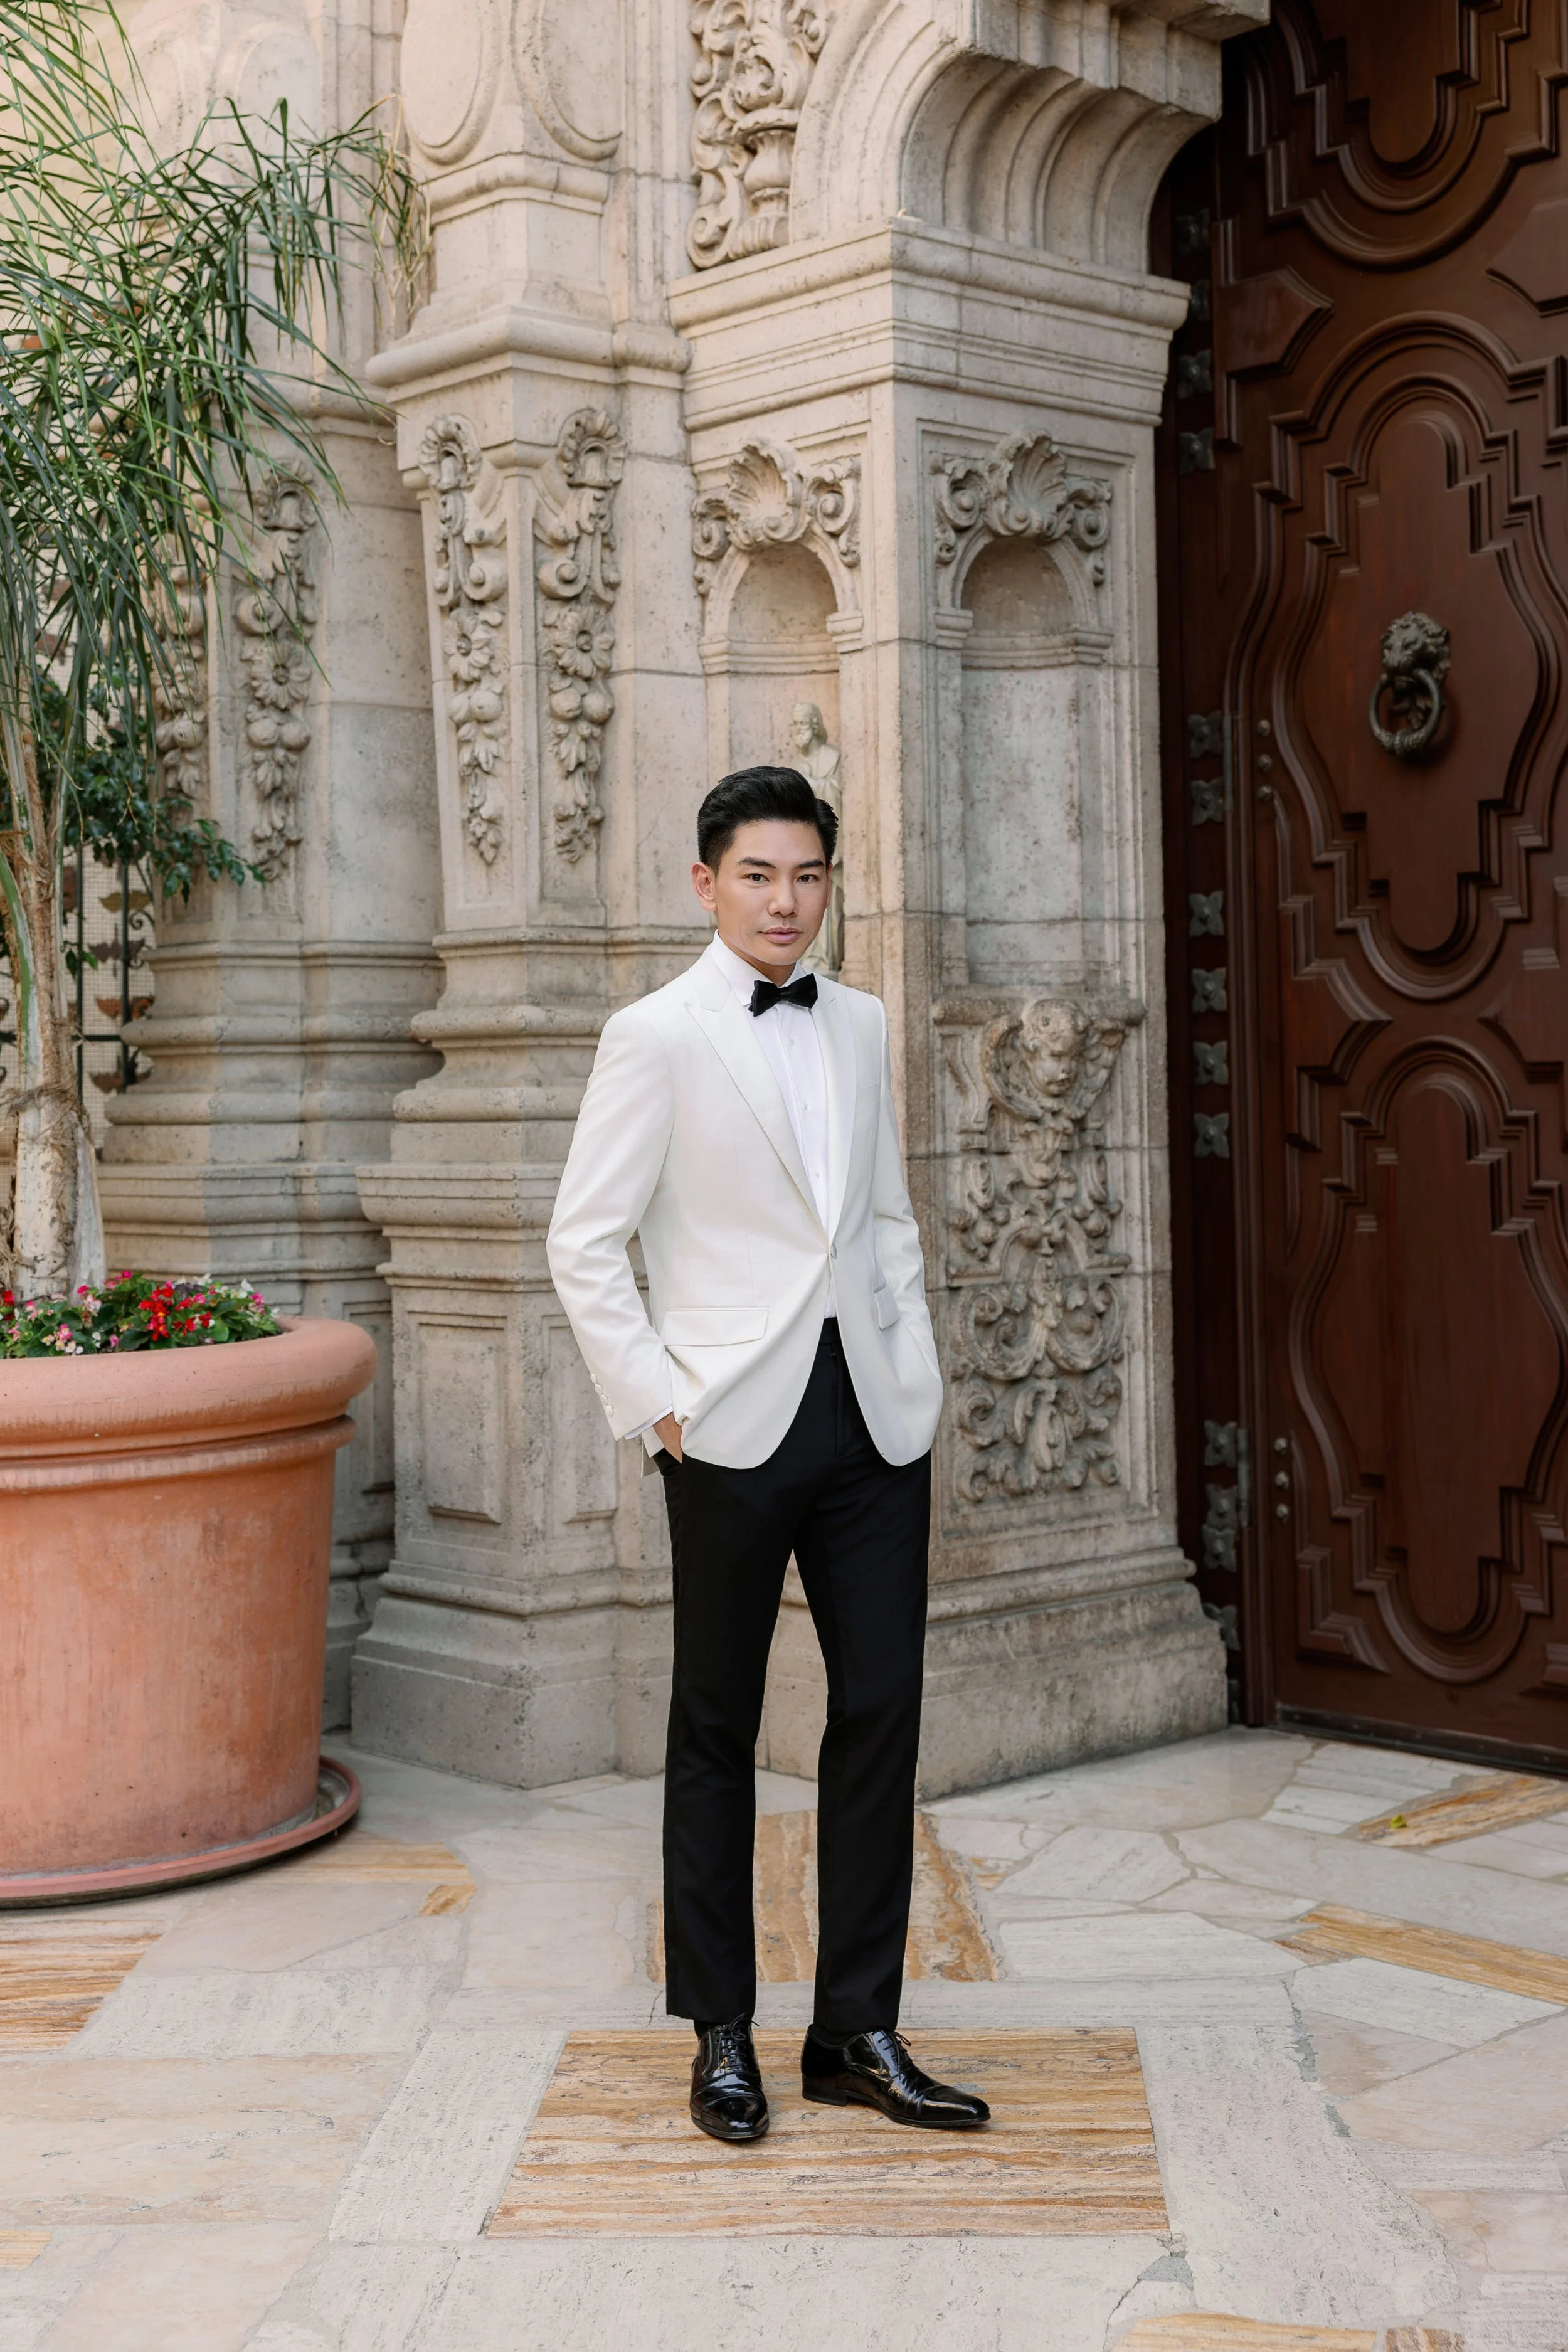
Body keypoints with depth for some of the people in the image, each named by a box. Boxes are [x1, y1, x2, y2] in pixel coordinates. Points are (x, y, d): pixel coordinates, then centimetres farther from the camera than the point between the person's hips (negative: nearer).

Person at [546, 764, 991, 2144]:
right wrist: (658, 1405, -9)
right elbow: (584, 1243, -5)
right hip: (737, 1426, -5)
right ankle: (722, 2034, 19)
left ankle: (859, 2032, 15)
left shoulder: (861, 1028, 12)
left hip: (874, 1421, 5)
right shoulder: (657, 1038, -4)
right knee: (718, 1731, 6)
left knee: (883, 1713, 4)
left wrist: (919, 1387, 9)